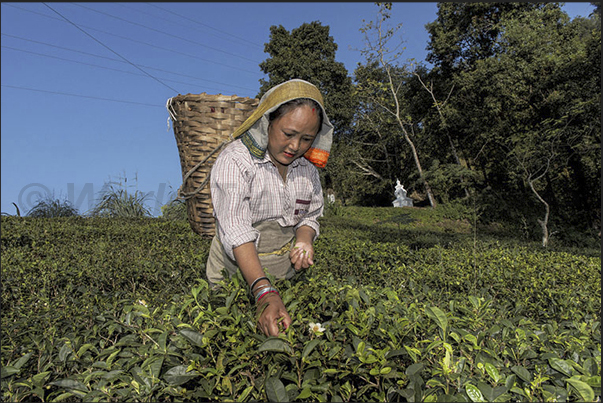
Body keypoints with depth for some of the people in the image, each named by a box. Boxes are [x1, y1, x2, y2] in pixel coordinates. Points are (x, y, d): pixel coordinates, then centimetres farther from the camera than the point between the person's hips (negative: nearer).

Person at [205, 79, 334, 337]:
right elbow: (235, 231, -26)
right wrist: (264, 294, -37)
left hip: (287, 275, 4)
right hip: (237, 275, -4)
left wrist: (304, 240, -12)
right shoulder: (234, 160, -17)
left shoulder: (307, 166, 2)